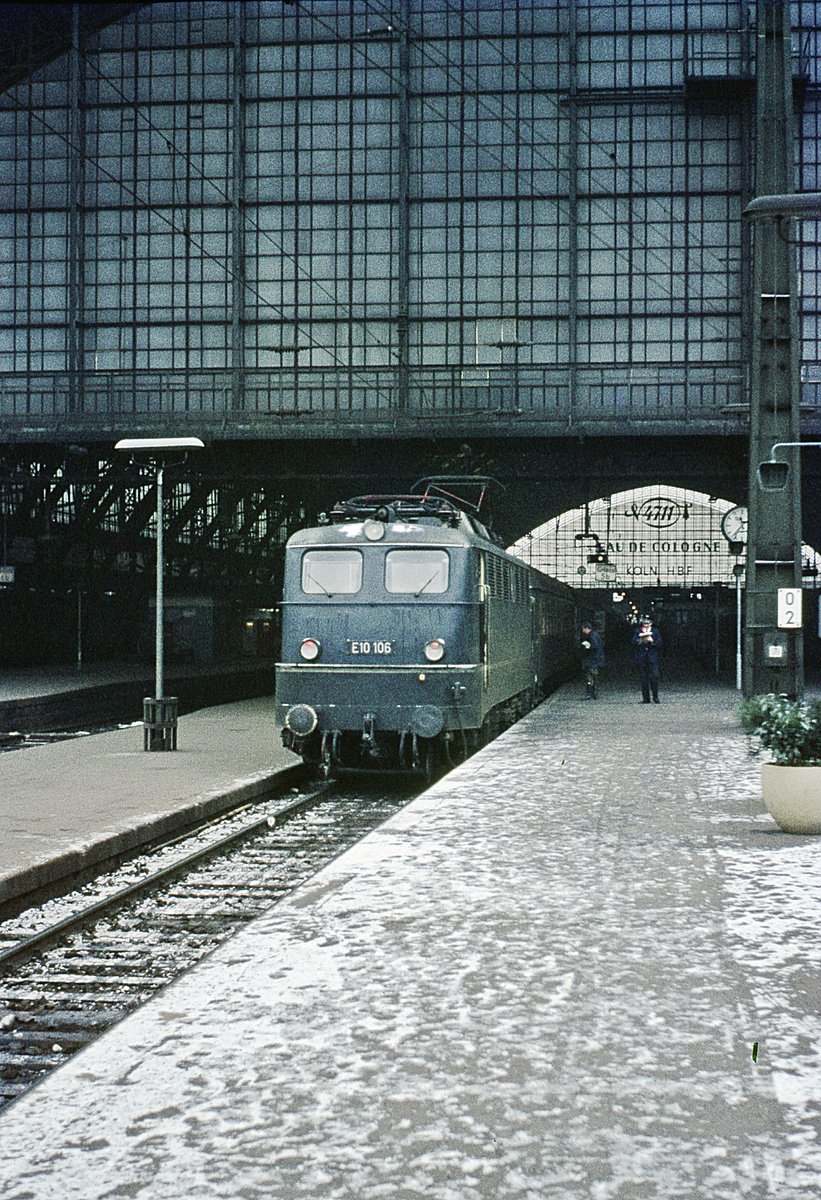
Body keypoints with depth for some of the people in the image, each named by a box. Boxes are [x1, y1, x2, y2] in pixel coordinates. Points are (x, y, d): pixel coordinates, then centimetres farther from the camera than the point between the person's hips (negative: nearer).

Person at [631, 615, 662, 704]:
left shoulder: (655, 631, 9)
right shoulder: (638, 631, 11)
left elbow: (659, 644, 4)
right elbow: (632, 642, 1)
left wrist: (652, 641, -13)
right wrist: (640, 636, -14)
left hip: (652, 657, -1)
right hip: (641, 658, 1)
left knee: (654, 676, -10)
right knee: (643, 678, 1)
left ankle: (655, 697, -1)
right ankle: (645, 698, 6)